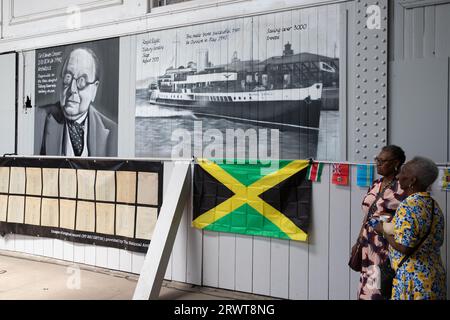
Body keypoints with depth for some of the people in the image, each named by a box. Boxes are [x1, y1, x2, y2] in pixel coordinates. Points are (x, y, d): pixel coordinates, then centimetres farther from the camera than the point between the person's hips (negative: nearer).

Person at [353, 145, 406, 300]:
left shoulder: (402, 188, -12)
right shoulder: (375, 185, 11)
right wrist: (359, 242, 17)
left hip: (388, 246, -7)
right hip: (369, 245, 7)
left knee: (381, 288, -4)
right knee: (367, 287, 11)